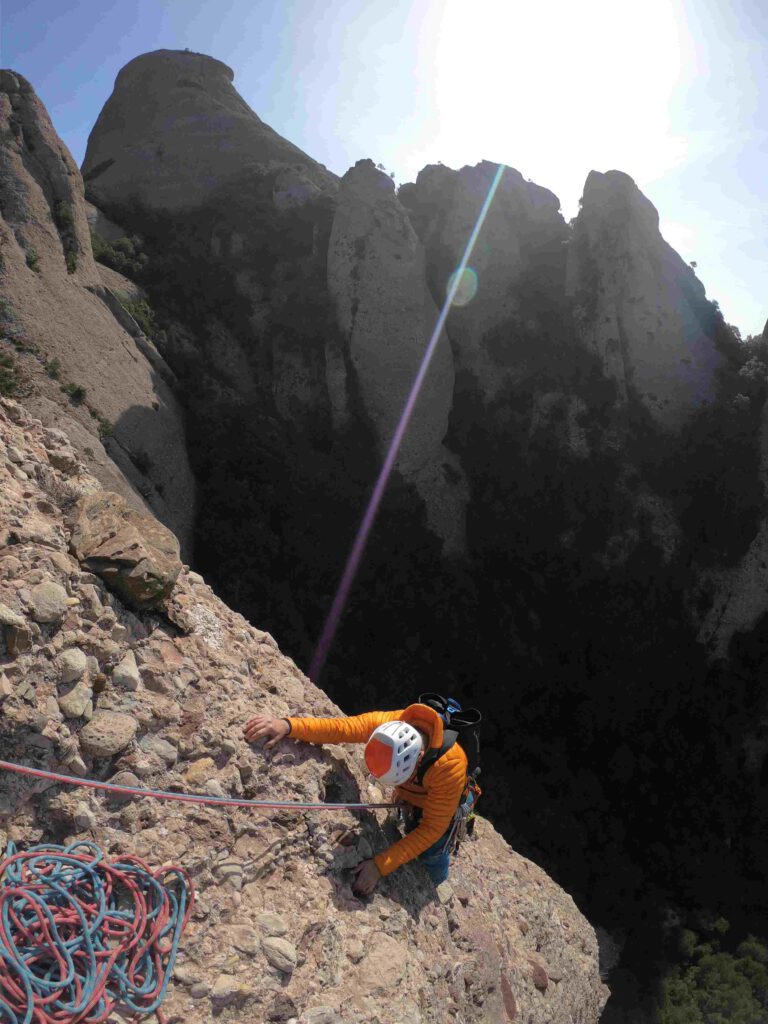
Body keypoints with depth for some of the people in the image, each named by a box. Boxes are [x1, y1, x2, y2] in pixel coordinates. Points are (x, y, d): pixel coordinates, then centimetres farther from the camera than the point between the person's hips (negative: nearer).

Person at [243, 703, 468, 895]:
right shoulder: (385, 724, -38)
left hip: (440, 808, -3)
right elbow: (339, 727, -43)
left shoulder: (449, 765, -45)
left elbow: (432, 828, -36)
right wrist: (288, 725, -60)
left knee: (432, 860, 14)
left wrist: (380, 866, -40)